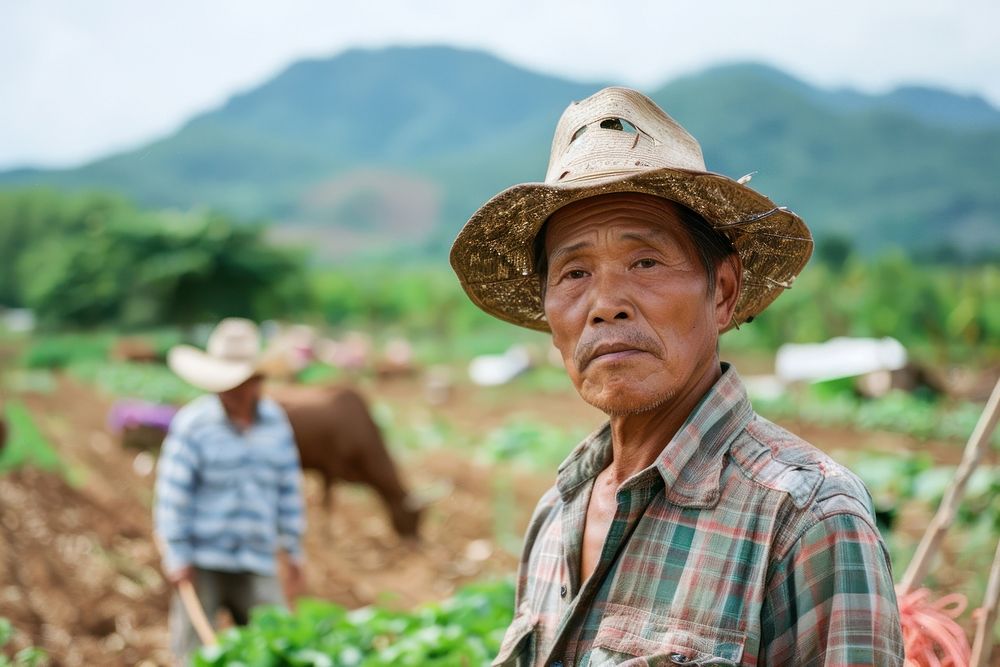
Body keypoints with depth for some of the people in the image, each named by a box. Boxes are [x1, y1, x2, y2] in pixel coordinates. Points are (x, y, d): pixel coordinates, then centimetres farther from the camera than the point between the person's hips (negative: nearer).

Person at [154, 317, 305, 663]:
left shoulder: (276, 421, 6)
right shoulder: (192, 423, -7)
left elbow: (289, 489, 12)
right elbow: (173, 495, -7)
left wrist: (294, 553, 13)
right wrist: (178, 557, -9)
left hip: (258, 565, 3)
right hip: (202, 564, -3)